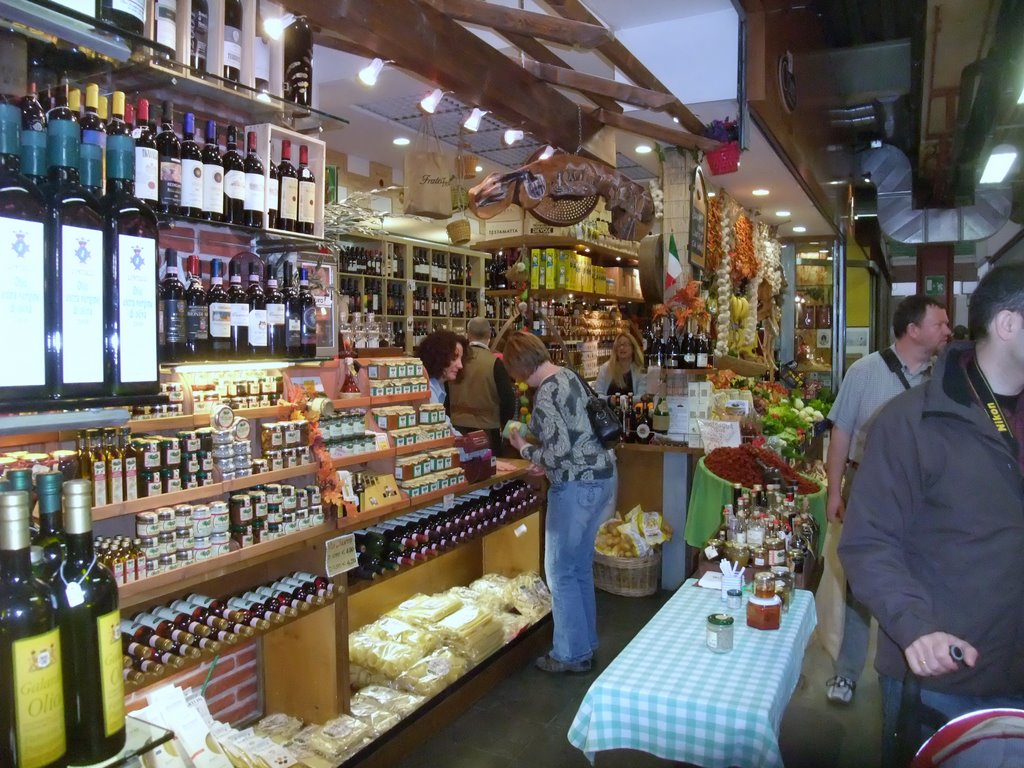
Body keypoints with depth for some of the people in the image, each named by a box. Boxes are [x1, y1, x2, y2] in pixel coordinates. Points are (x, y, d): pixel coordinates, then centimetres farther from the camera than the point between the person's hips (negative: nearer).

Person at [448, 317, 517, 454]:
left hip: (457, 427, 3)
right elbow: (508, 398, -11)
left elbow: (446, 394, 7)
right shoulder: (495, 362, -13)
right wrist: (505, 424, 6)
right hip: (486, 428, -3)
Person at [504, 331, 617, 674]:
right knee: (581, 566, 19)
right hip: (602, 475, 9)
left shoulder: (545, 396, -20)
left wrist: (523, 447, -6)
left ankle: (571, 654, 17)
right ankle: (586, 643, 32)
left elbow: (558, 455, -21)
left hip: (576, 486, -9)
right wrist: (539, 446, 17)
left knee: (560, 571, 5)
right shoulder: (569, 375, 8)